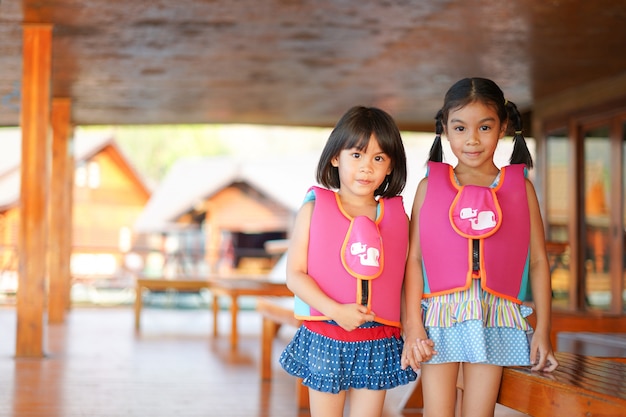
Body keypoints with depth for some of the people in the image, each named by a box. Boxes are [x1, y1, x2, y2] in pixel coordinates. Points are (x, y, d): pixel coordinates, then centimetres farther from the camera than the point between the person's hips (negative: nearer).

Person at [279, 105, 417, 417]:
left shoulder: (397, 216, 3)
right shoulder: (314, 208, -3)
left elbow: (404, 278, 5)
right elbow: (295, 274, -8)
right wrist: (336, 311, -19)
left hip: (379, 341, 1)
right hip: (325, 337, -1)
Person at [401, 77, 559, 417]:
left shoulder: (520, 188, 5)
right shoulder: (430, 186, 4)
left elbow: (538, 262, 6)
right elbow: (413, 258, 0)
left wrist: (543, 329, 3)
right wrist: (412, 325, -6)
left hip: (495, 320, 0)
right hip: (440, 317, 0)